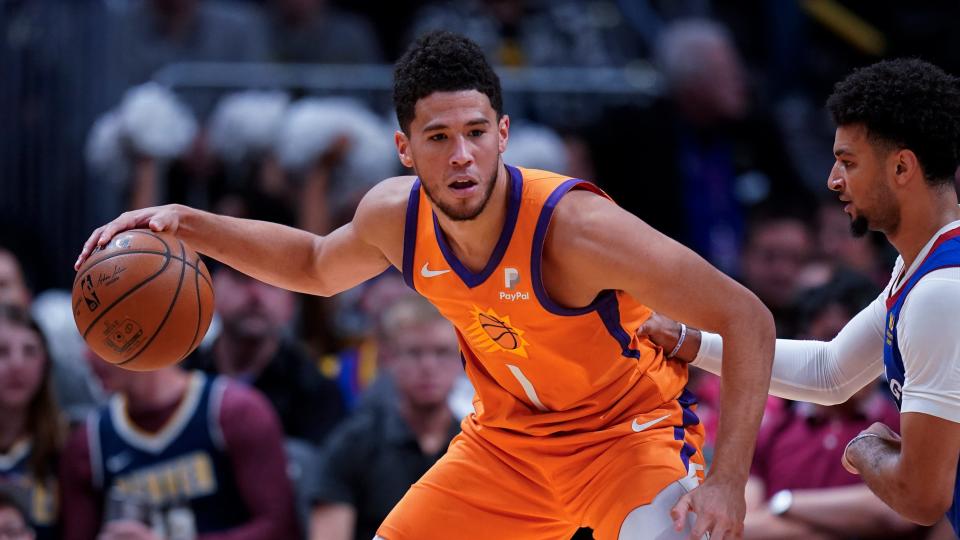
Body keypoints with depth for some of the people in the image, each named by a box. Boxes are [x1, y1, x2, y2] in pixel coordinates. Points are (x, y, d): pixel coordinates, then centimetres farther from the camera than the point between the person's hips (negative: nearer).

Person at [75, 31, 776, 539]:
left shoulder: (574, 225, -33)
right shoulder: (395, 216, -14)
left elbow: (747, 319, -29)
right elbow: (318, 266, 13)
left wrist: (727, 480, -34)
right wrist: (186, 225, 1)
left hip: (628, 427, -6)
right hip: (506, 435, 6)